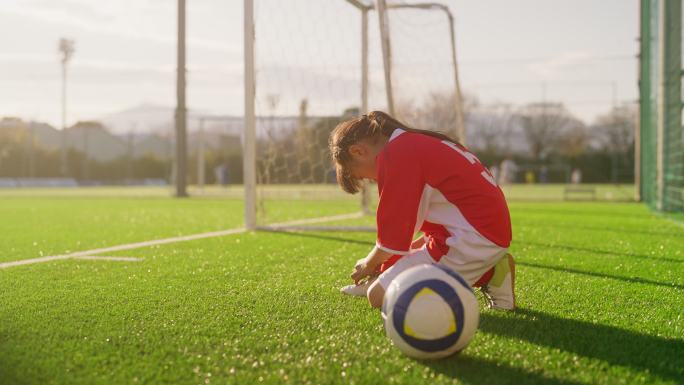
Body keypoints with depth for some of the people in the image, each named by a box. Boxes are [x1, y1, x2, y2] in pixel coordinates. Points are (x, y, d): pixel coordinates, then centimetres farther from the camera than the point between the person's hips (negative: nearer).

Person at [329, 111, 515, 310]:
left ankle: (486, 277, -11)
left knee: (379, 296, -9)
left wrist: (369, 264, 10)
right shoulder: (421, 143, 19)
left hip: (472, 239, -10)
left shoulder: (394, 154, -11)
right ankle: (488, 272, 8)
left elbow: (393, 237, -8)